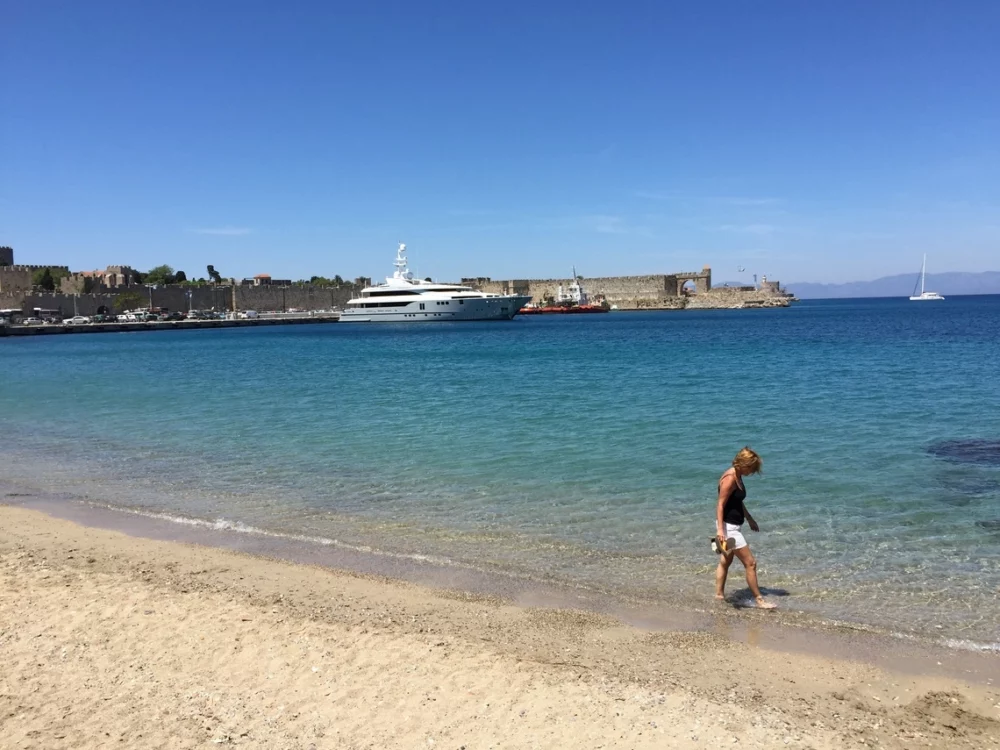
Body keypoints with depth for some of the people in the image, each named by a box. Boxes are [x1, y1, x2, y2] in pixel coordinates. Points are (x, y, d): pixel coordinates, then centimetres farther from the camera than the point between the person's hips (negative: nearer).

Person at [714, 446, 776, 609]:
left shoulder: (738, 477, 8)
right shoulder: (730, 478, -21)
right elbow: (721, 504, -24)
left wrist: (750, 519, 27)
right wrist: (720, 529, -29)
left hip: (734, 526, 10)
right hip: (728, 527, -10)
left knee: (726, 561, 19)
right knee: (750, 563, -3)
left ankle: (719, 594, 29)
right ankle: (759, 599, 7)